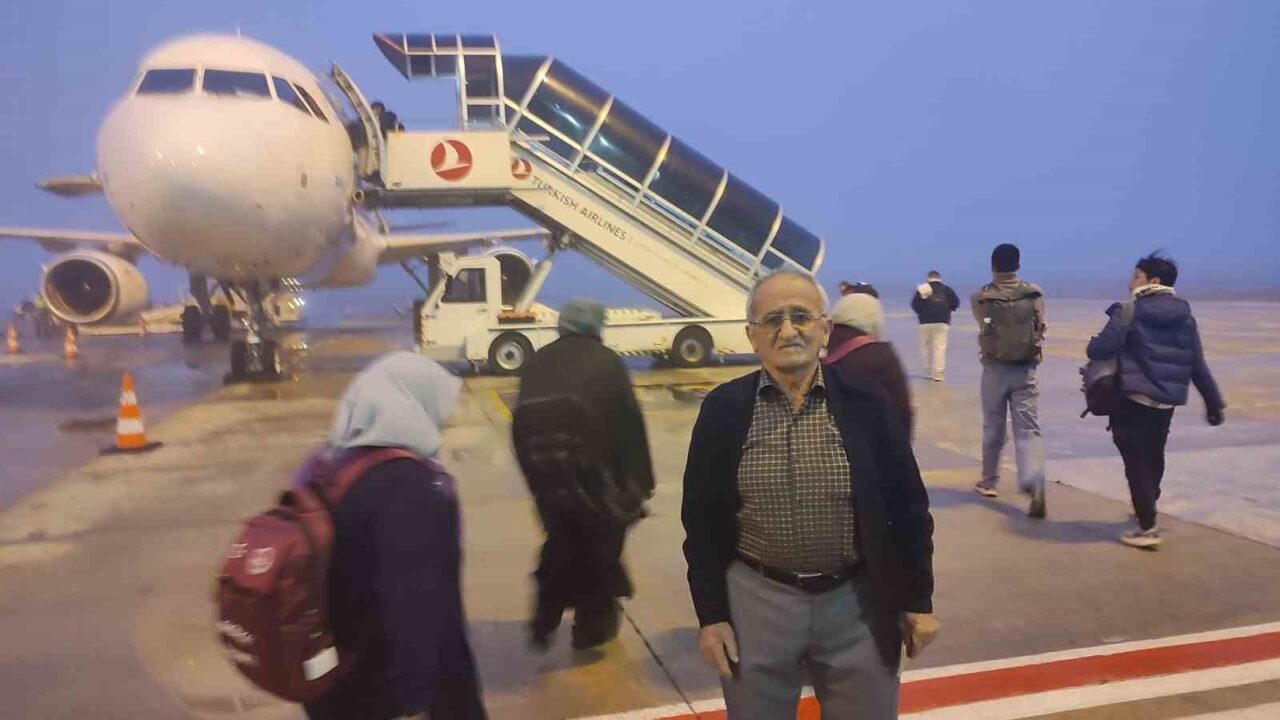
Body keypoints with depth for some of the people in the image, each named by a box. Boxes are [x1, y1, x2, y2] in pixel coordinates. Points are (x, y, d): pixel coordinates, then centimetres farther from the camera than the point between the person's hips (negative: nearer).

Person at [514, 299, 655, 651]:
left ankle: (544, 621, 20)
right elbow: (629, 425, -7)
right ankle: (593, 625, 26)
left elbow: (523, 422, 6)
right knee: (601, 544, 15)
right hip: (593, 473, -4)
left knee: (561, 541, 22)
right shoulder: (607, 362, -3)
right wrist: (640, 484, -2)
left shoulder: (537, 362, 9)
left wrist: (535, 473, 11)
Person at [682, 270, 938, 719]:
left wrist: (918, 600, 4)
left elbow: (908, 507, 2)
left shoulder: (864, 401, -6)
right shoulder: (723, 408, -6)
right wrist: (710, 614, -2)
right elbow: (702, 519, -1)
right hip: (755, 602, 0)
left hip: (857, 604, 1)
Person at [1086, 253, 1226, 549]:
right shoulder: (1184, 315, 7)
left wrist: (1093, 345, 4)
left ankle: (1147, 528, -1)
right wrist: (1214, 402, 13)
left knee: (1136, 461, 0)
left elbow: (1100, 350, -20)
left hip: (1132, 399, -6)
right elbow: (1197, 365, 7)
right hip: (1167, 401, 6)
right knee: (1154, 457, 24)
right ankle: (1148, 506, 46)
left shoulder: (1129, 312, -10)